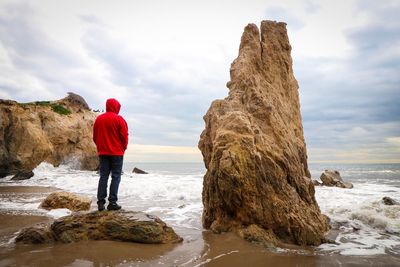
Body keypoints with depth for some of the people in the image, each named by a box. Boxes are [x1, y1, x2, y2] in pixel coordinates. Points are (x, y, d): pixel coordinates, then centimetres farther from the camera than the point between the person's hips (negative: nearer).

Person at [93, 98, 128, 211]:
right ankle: (112, 202, -3)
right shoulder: (119, 119, -8)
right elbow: (124, 136, -8)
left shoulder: (98, 119, 8)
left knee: (103, 176, 7)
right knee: (116, 177, 0)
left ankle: (101, 202, 4)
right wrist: (123, 148, 7)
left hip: (103, 152, 5)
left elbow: (95, 136, 13)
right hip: (117, 152, -5)